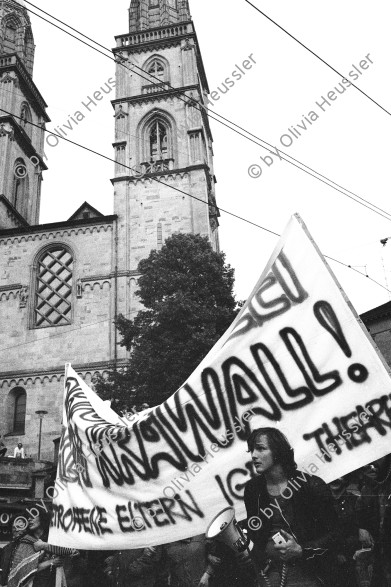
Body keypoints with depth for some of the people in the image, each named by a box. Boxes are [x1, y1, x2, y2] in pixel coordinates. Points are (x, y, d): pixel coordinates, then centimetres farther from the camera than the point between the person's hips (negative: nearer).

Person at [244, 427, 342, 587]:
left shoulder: (311, 485, -14)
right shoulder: (252, 489, -2)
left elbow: (334, 533, -9)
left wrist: (301, 550, -19)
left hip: (309, 573, -2)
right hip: (271, 574, 3)